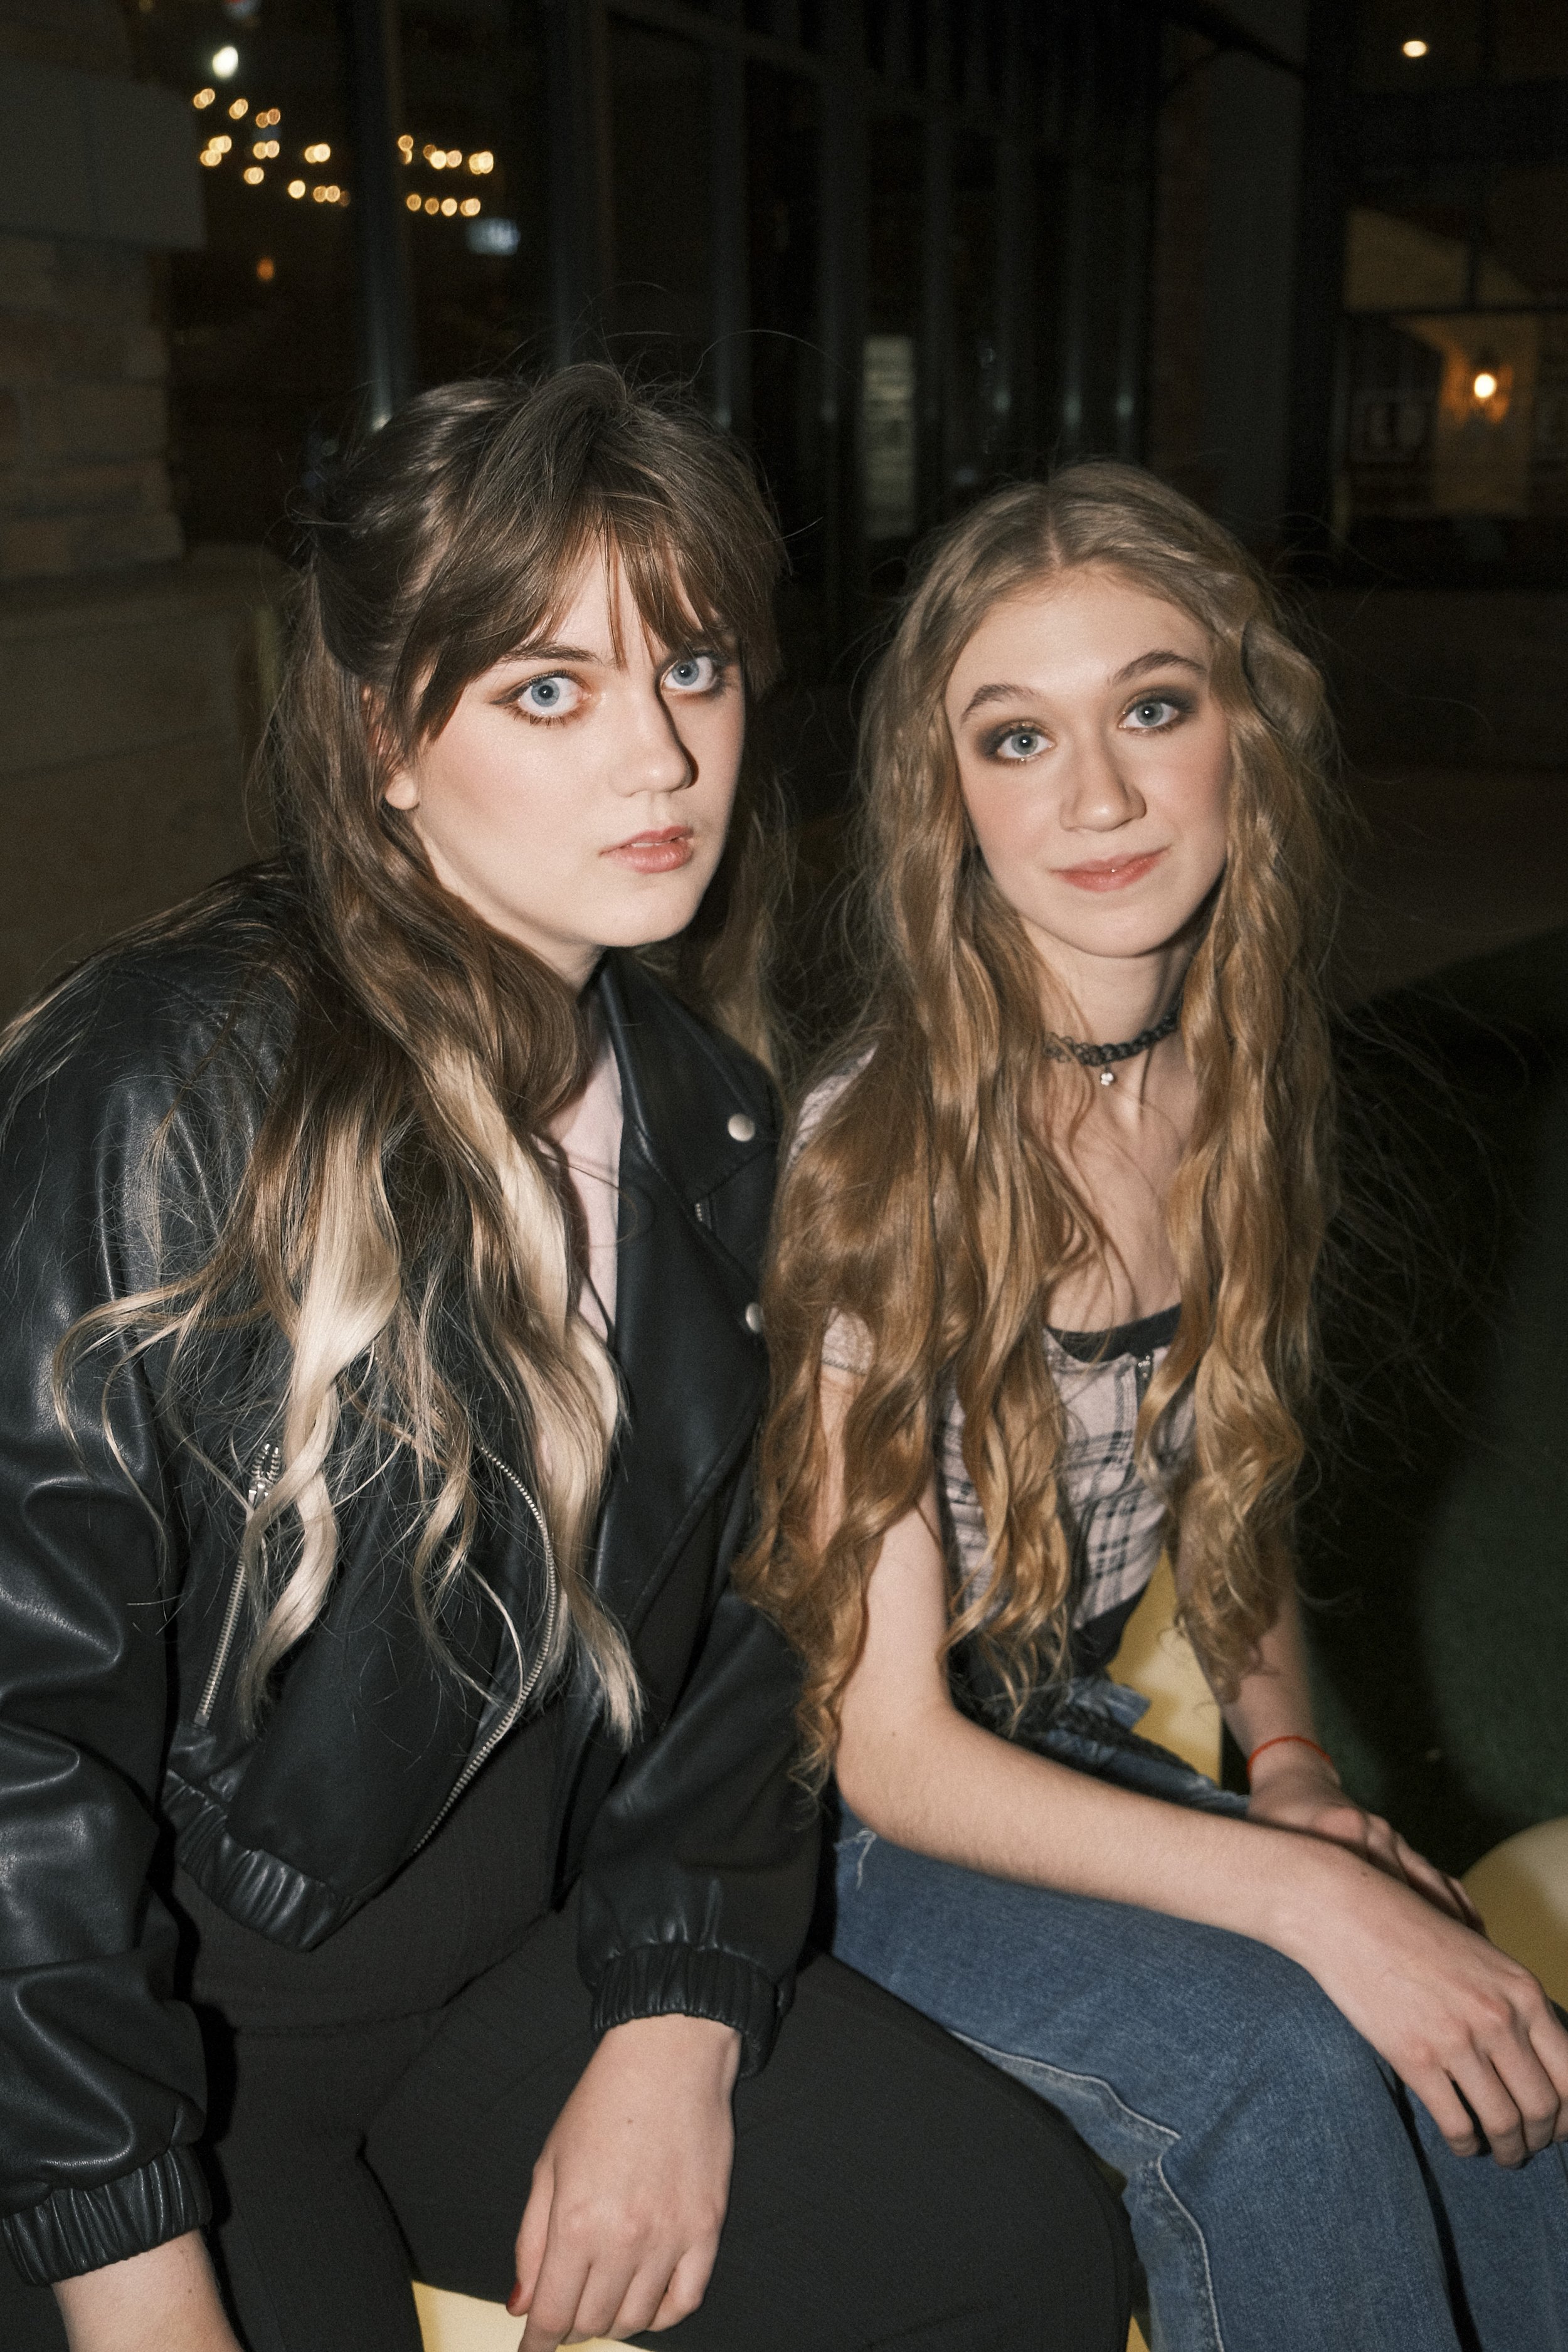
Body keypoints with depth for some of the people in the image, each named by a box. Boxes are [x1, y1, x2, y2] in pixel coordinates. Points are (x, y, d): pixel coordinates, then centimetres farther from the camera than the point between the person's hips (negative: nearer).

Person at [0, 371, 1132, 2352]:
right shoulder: (173, 1087, -21)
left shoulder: (704, 1114, 2)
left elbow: (723, 1599, 6)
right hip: (172, 2011, -4)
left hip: (515, 1960, 5)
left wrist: (682, 2018, -5)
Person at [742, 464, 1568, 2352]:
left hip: (1076, 1755, 5)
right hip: (830, 1823, -5)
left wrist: (1290, 1761, -2)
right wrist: (1302, 1893, -25)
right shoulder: (866, 1151, -23)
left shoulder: (1238, 1091, -4)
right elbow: (884, 1746, -19)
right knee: (1286, 2061, -27)